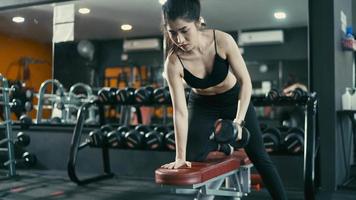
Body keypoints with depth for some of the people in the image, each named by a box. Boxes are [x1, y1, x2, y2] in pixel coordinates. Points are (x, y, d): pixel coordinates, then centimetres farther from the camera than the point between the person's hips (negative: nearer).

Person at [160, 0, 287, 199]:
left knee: (260, 157, 7)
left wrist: (239, 121, -30)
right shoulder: (173, 62, -28)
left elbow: (245, 81, -22)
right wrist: (181, 156, -27)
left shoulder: (223, 41, -31)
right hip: (202, 105, 1)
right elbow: (180, 112, -26)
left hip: (233, 99, 0)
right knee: (192, 161, -9)